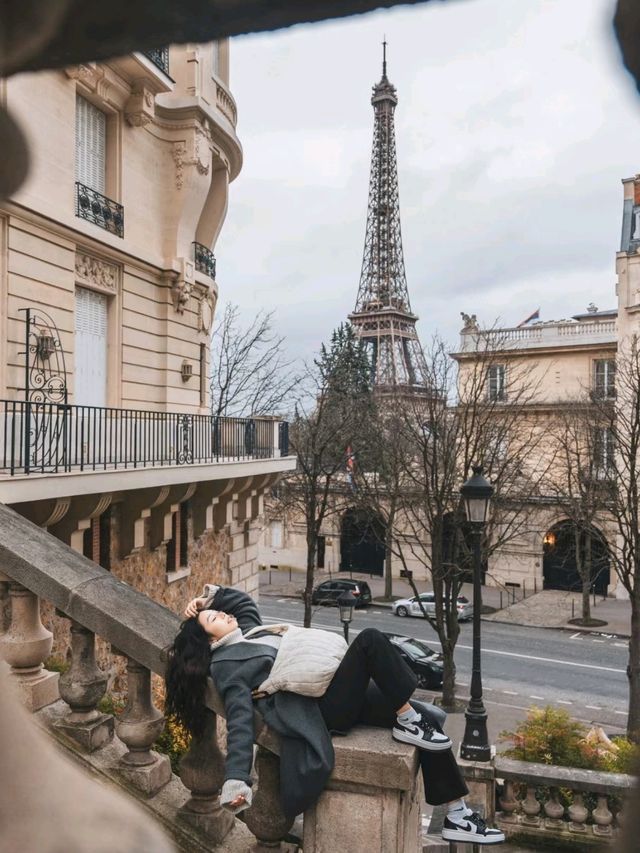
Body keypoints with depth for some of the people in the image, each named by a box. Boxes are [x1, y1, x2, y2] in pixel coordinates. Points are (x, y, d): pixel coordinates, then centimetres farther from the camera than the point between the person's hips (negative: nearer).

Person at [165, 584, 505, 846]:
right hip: (323, 708, -8)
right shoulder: (226, 664, -4)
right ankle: (407, 721, -12)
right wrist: (236, 779, -26)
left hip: (340, 693, 8)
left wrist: (211, 593, 23)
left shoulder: (246, 632, 20)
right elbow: (240, 721, -14)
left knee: (428, 720, -2)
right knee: (370, 639, -27)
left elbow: (243, 600, 39)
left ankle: (457, 817, 8)